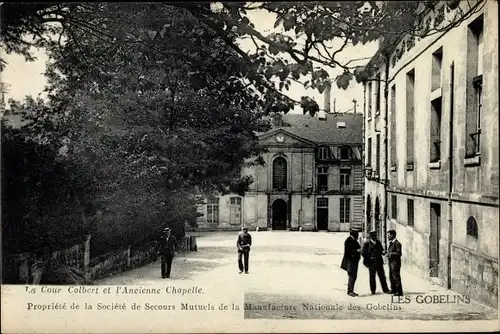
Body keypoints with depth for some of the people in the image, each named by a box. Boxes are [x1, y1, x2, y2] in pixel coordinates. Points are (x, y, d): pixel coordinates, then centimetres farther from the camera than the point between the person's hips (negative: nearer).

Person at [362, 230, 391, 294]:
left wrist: (383, 252, -4)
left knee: (382, 276, 4)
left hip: (379, 262, 4)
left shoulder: (378, 242, 10)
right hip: (372, 263, -4)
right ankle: (373, 290, 15)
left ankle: (385, 289, 11)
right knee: (372, 277, 5)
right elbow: (364, 253, -4)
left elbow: (381, 250, 18)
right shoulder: (367, 243, -4)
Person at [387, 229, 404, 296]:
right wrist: (388, 253, 6)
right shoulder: (390, 243, 16)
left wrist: (391, 253, -18)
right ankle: (393, 290, 26)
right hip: (391, 262, 9)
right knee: (391, 277, 15)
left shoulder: (397, 243, -13)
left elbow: (399, 253, -19)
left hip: (395, 262, -9)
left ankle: (399, 292, -1)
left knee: (396, 277, -7)